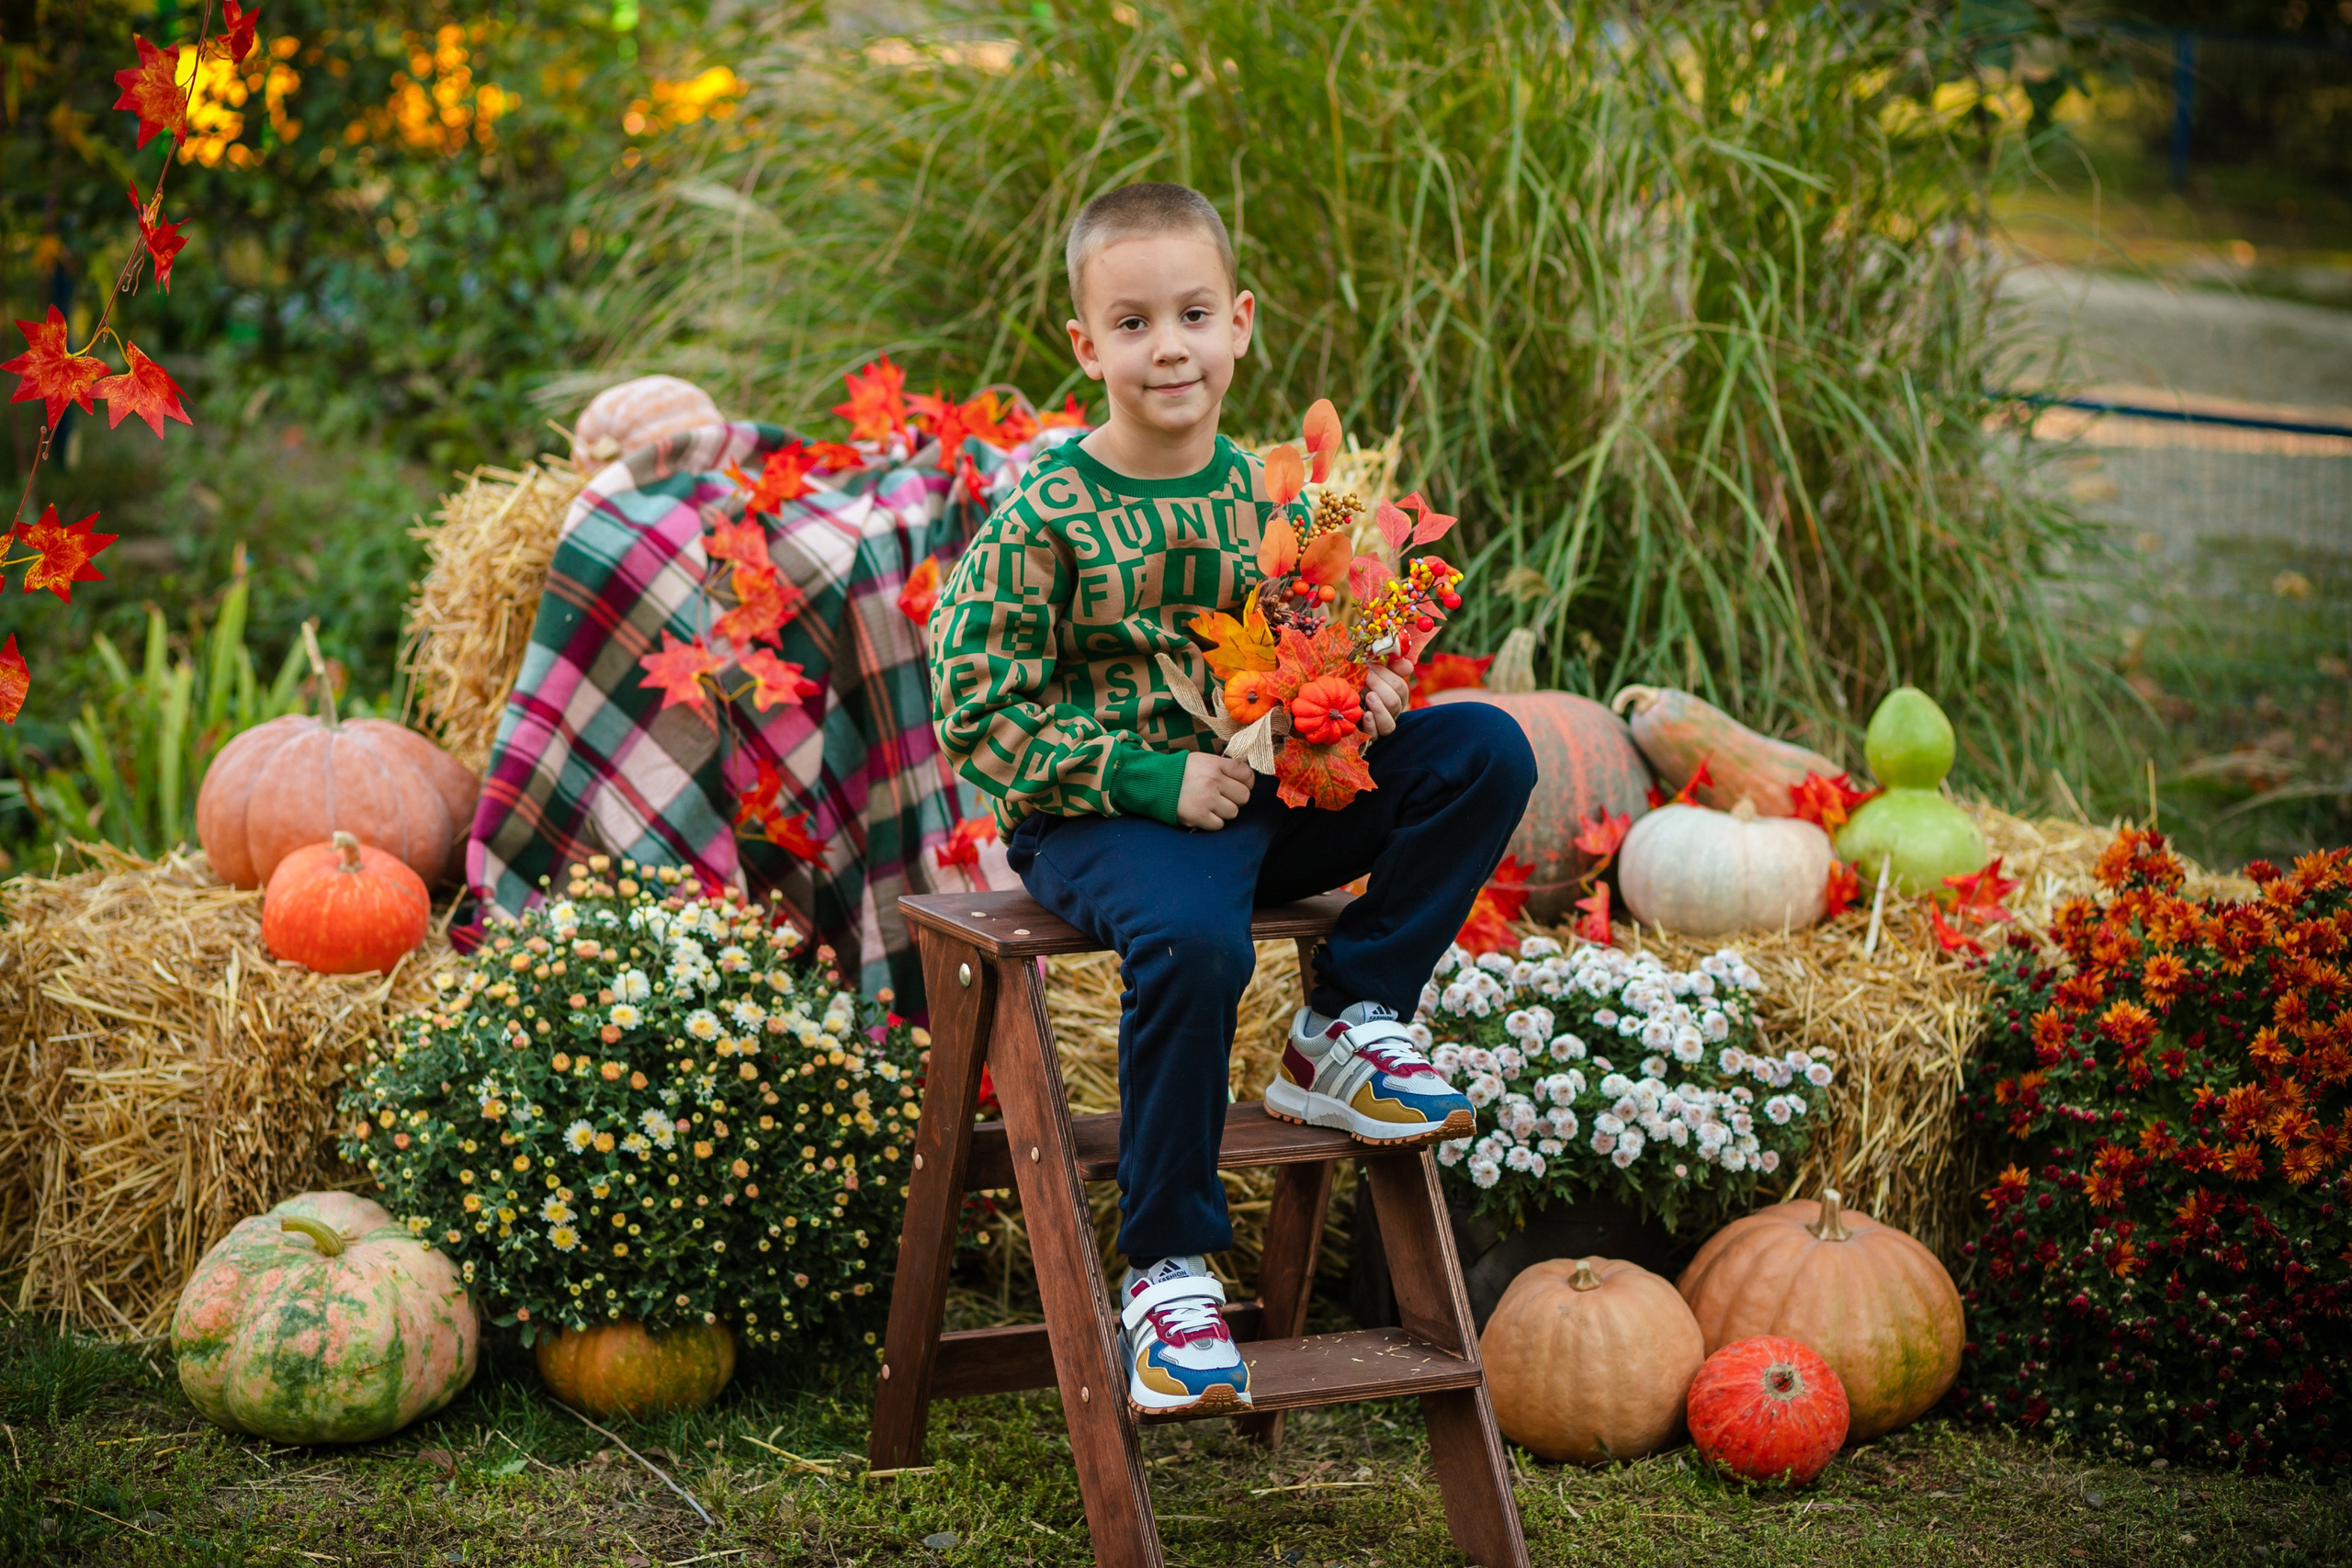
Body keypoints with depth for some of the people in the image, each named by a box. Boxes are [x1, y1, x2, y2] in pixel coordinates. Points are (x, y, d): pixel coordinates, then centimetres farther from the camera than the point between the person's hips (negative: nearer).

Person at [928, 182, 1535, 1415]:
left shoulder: (1263, 496, 6)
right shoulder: (1044, 516, -10)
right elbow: (976, 713, -11)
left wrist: (1362, 693, -5)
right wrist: (1147, 777, -19)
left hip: (1265, 794, 6)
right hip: (1094, 818, -6)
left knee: (1485, 750, -9)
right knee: (1192, 941, -38)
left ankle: (1344, 1026, -2)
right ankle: (1165, 1268, -21)